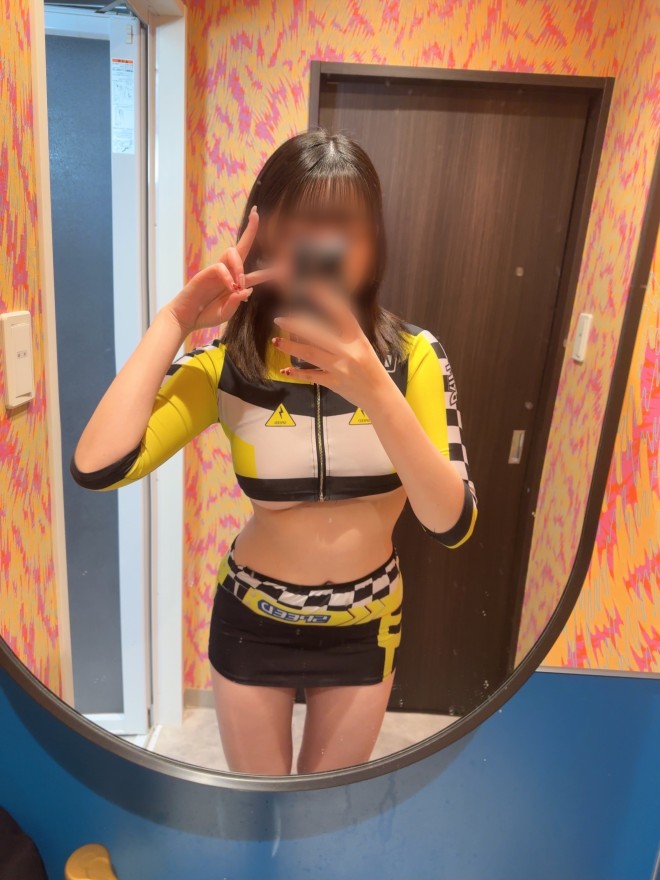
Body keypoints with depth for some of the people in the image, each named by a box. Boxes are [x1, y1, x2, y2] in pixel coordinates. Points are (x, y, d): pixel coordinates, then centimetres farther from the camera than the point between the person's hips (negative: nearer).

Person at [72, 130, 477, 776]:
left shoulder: (411, 356, -15)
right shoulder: (228, 363, -17)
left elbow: (452, 523, -24)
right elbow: (97, 467, -28)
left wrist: (373, 391, -38)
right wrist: (175, 319, -26)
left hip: (364, 626, 1)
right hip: (252, 622, 0)